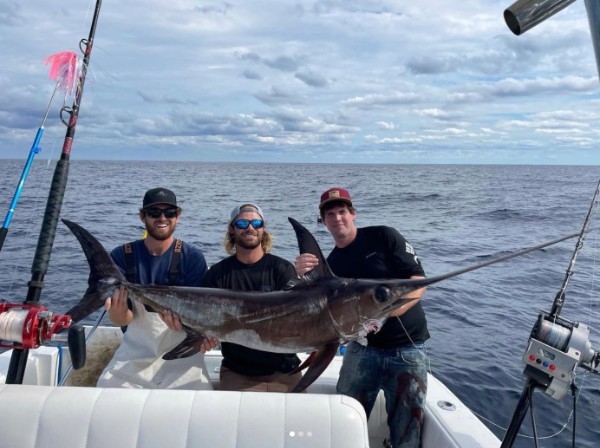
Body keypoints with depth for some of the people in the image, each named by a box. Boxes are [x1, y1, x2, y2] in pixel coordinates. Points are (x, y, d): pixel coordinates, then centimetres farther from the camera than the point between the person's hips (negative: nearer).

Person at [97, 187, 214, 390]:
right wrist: (117, 314, -29)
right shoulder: (121, 256, -1)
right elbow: (123, 318, -5)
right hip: (134, 353, 2)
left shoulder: (192, 257, -5)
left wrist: (182, 319, -32)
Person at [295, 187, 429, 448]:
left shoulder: (383, 236, -5)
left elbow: (419, 280, -11)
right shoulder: (330, 264, 5)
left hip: (408, 346, -3)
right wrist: (303, 277, -20)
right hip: (363, 346, 3)